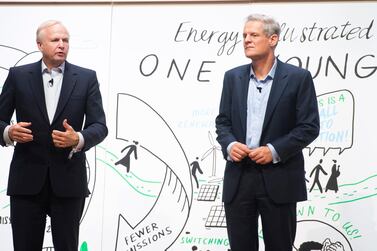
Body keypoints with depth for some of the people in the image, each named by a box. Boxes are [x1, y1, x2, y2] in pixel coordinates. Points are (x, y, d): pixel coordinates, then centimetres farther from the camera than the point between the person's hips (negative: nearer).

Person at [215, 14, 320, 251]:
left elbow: (310, 126, -5)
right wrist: (229, 144, -8)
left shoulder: (298, 77, -3)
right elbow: (223, 121, 13)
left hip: (279, 179, -3)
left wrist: (275, 151, -15)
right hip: (238, 177, 3)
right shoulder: (233, 77, 10)